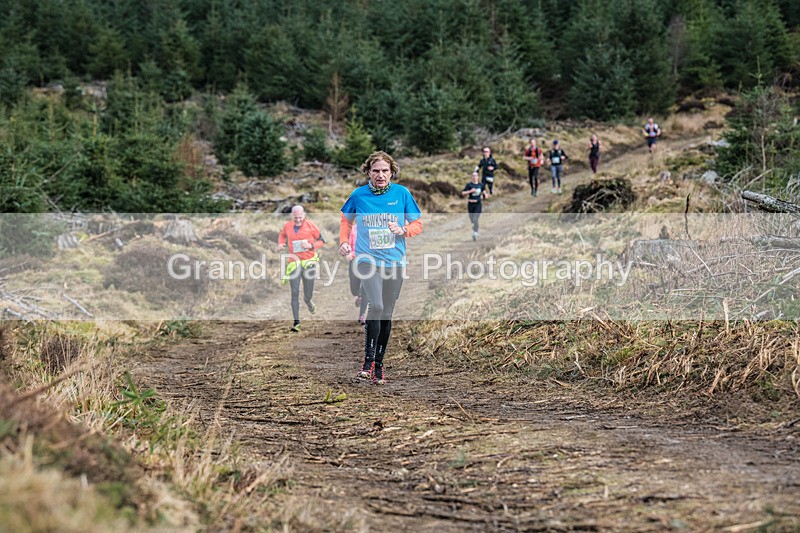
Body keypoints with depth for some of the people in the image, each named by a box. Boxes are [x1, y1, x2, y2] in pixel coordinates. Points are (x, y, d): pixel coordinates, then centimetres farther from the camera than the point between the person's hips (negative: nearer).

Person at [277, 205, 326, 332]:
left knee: (308, 295, 8)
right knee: (295, 293, -8)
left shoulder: (311, 226, -5)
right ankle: (296, 322, -5)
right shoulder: (287, 226, 2)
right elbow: (282, 235, 24)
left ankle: (308, 301, 47)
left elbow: (321, 241, 2)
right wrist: (281, 244, 4)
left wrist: (311, 245, -16)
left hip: (309, 262, -1)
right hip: (294, 263, 1)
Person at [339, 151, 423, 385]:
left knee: (386, 313, 9)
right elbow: (346, 220, 17)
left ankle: (379, 364, 21)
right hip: (368, 259, -2)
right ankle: (368, 359, -10)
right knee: (376, 305, -22)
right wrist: (344, 242, 2)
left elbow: (418, 224, 6)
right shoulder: (359, 195, 0)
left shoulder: (402, 193, 0)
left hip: (395, 261, 2)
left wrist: (403, 230, -14)